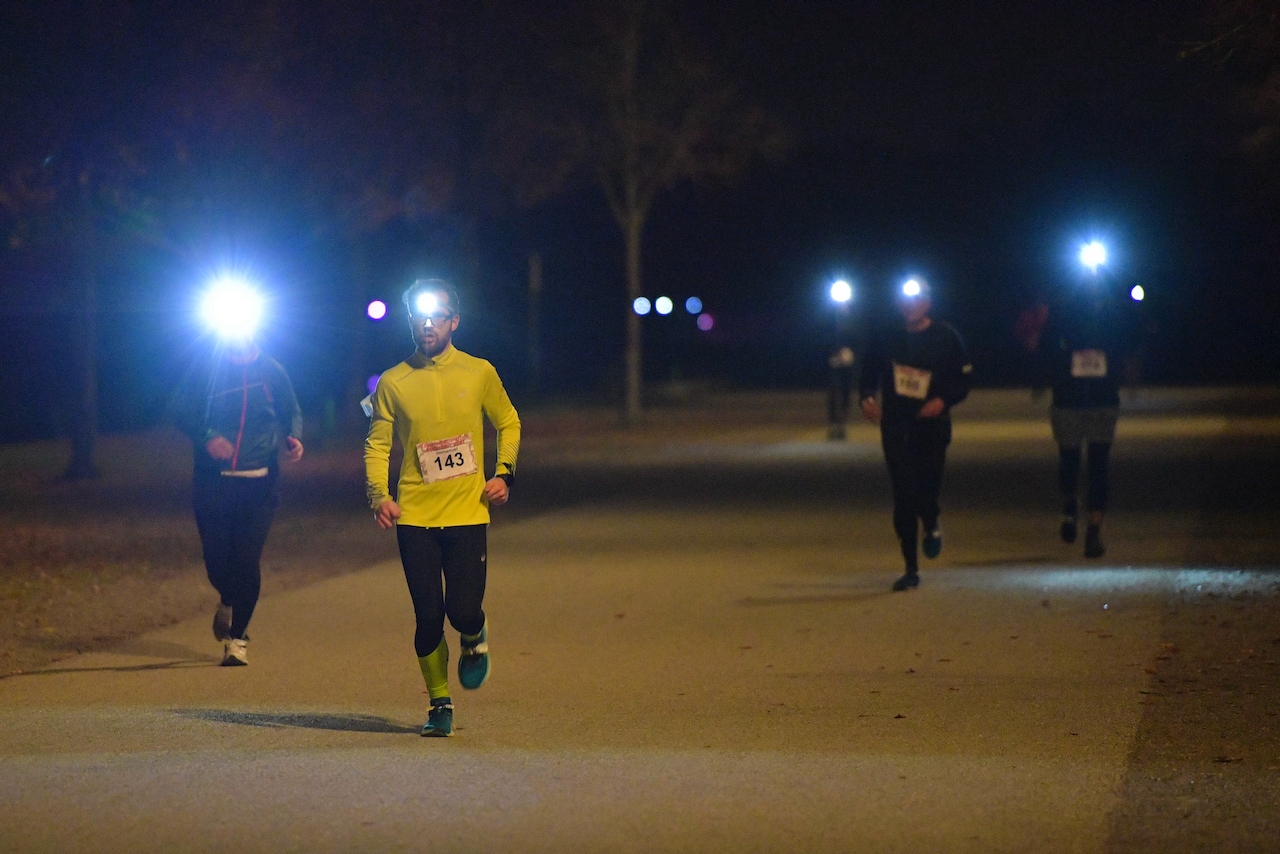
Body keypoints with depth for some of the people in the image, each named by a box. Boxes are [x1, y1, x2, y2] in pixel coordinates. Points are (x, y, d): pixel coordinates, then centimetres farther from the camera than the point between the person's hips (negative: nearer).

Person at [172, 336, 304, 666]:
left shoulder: (271, 371, 6)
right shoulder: (205, 372, 1)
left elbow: (291, 412, 17)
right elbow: (182, 413, 0)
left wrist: (293, 438, -4)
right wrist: (207, 437, -19)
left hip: (259, 481, 0)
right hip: (213, 481, 0)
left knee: (247, 560, -9)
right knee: (216, 558, 0)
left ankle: (237, 638, 2)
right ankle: (228, 602, 36)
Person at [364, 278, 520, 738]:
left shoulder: (479, 373, 3)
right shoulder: (393, 383, 2)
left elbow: (508, 423, 16)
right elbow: (377, 444, 6)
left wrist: (503, 473, 1)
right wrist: (379, 495, -10)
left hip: (467, 512, 0)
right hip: (414, 516, 0)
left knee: (463, 611, -10)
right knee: (428, 617, -1)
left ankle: (474, 640, 27)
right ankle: (439, 703, 18)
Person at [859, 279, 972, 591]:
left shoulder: (945, 337, 1)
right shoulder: (887, 339, 6)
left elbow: (964, 380, 2)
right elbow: (868, 374, 13)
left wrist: (944, 400, -15)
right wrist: (867, 398, -7)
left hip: (932, 425, -2)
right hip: (895, 428, 2)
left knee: (926, 490, -11)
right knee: (903, 498, 1)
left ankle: (932, 526, 28)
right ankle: (911, 569, 10)